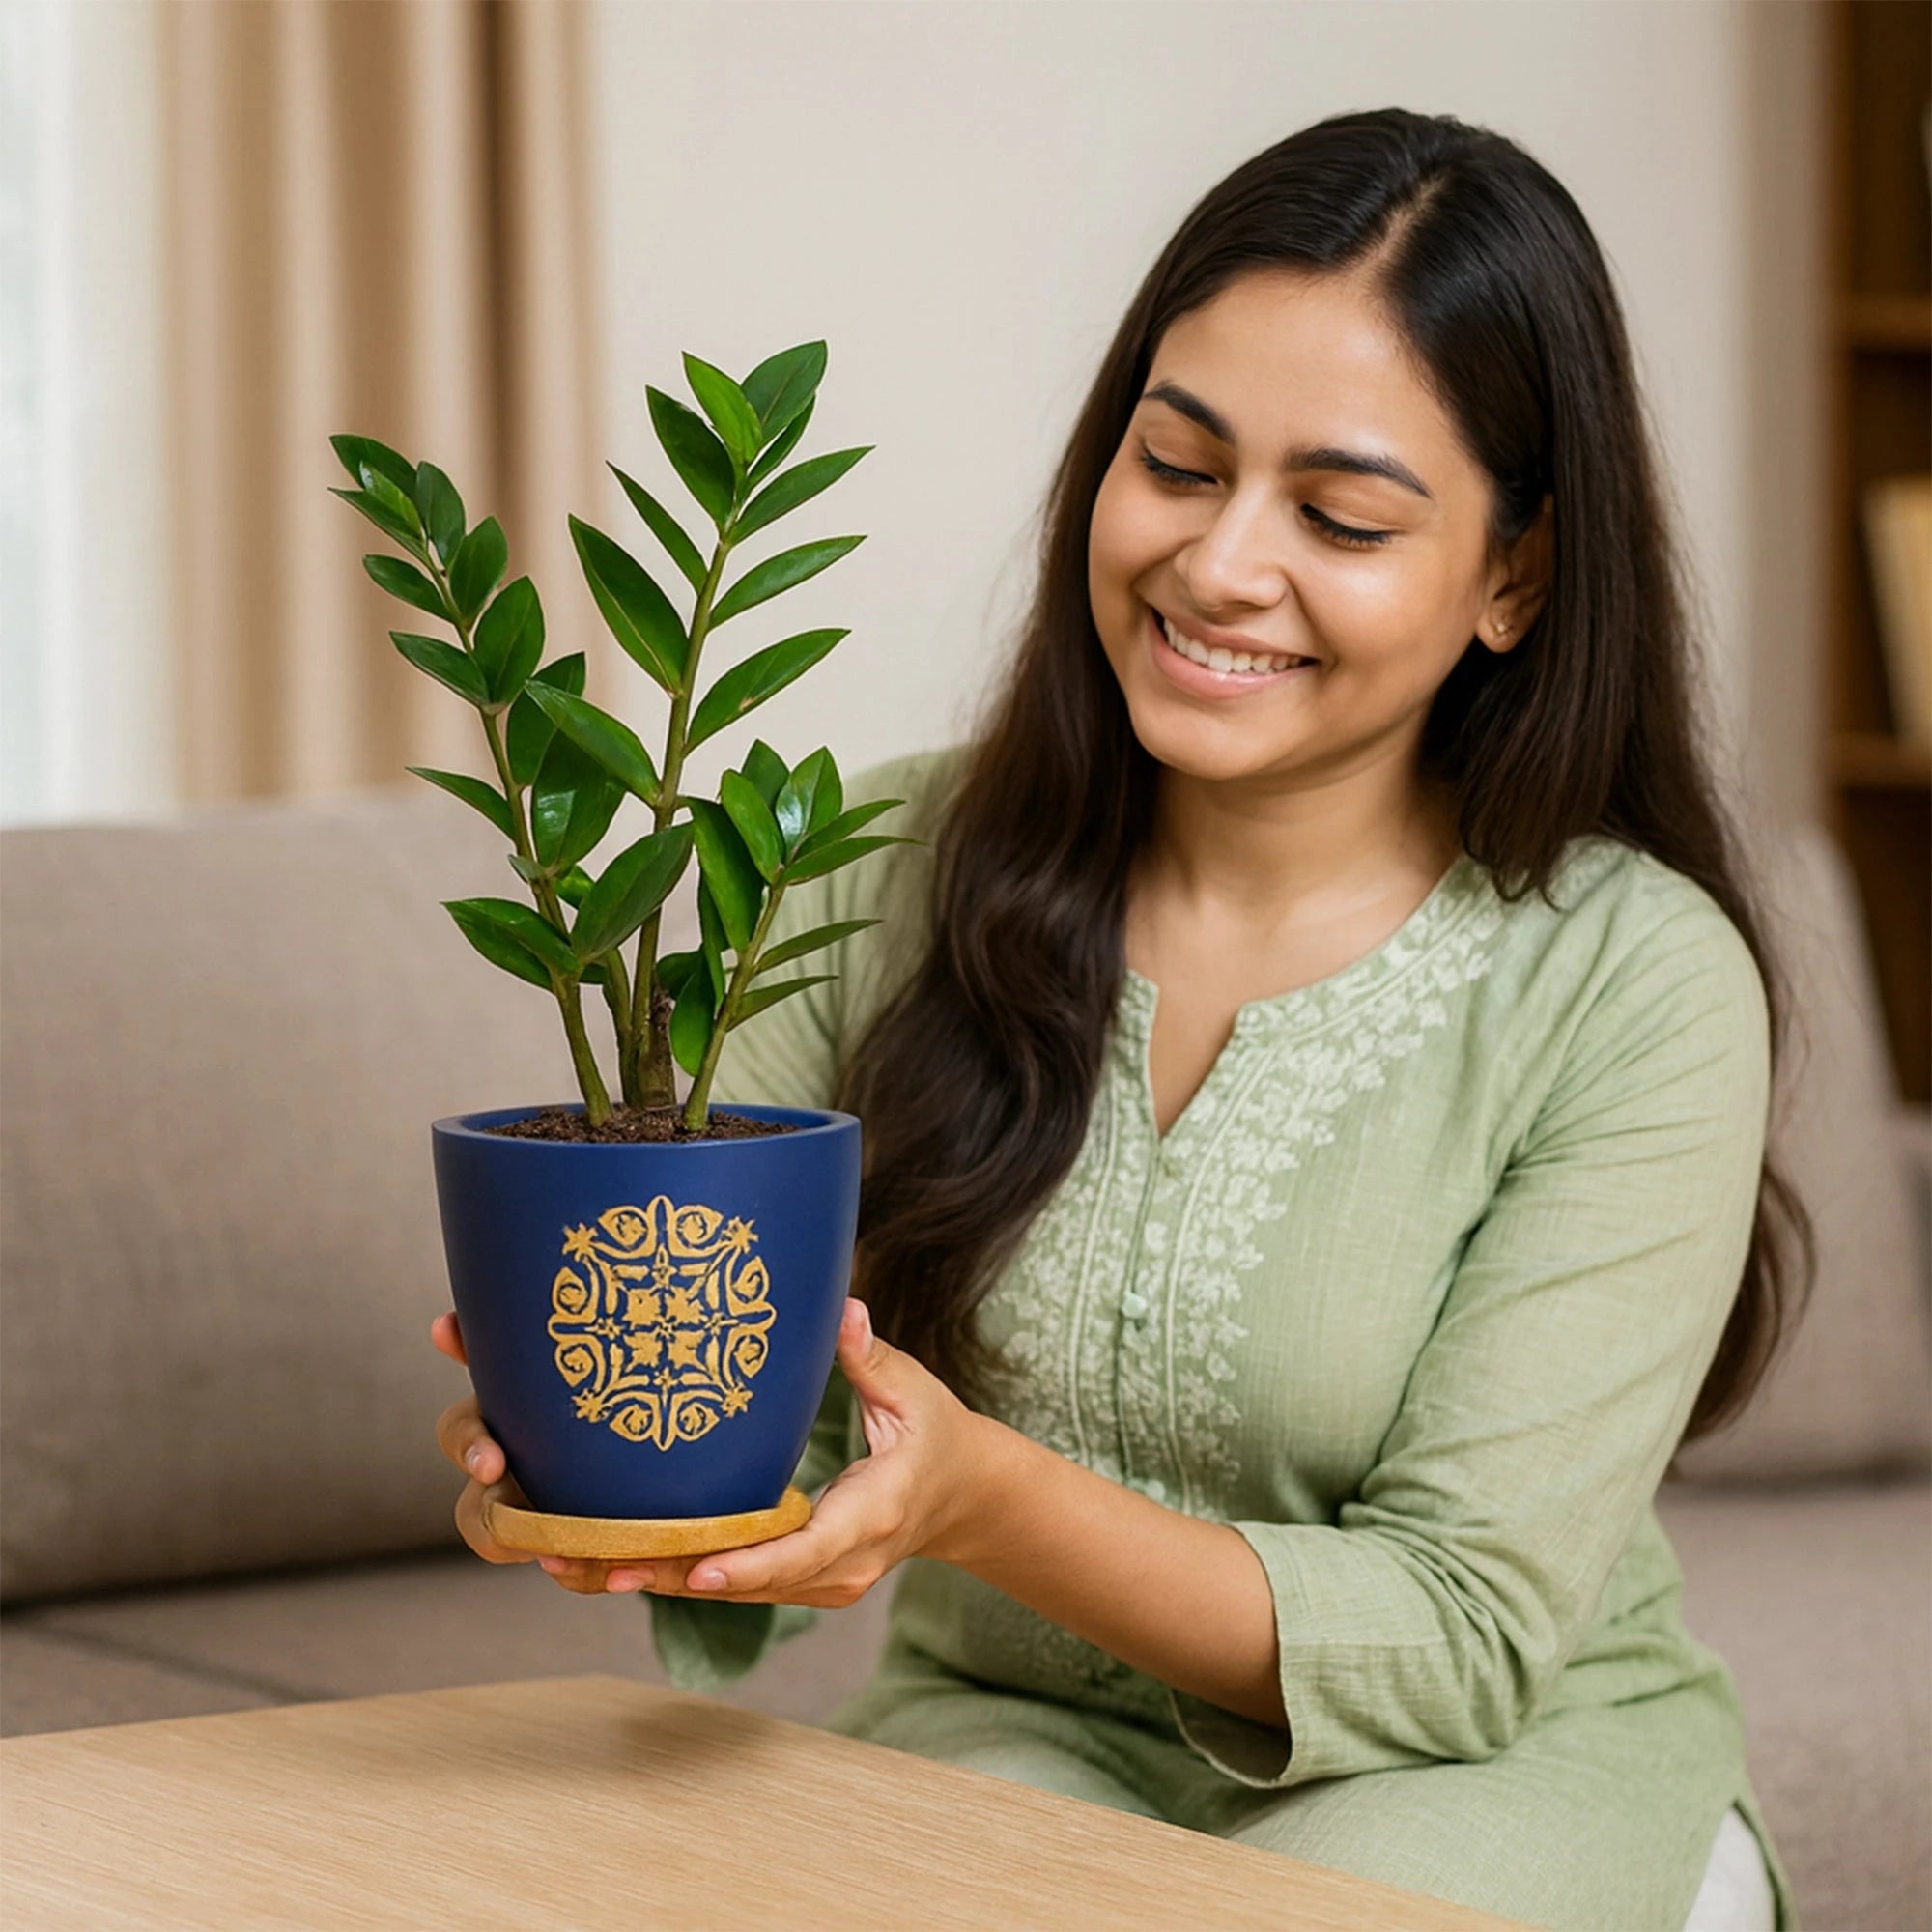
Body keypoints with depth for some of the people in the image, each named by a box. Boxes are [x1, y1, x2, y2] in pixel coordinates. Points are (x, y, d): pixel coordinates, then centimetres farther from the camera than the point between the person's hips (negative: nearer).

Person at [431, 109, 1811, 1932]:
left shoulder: (1630, 984, -13)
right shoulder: (885, 880, -4)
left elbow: (1467, 1633, -16)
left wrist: (988, 1498, -31)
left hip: (1506, 1771, -1)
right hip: (1015, 1734, 1)